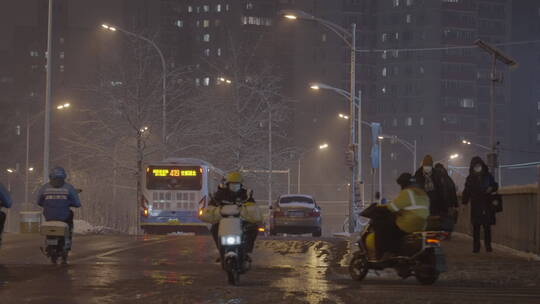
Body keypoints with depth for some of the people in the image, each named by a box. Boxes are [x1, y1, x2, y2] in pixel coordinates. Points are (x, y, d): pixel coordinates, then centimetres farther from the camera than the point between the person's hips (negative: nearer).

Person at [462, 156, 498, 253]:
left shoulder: (488, 176, 7)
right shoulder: (470, 178, 8)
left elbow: (495, 186, 14)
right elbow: (466, 192, 8)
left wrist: (491, 188, -9)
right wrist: (464, 203, -3)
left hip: (487, 206, 0)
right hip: (475, 206, 0)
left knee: (487, 227, -1)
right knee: (476, 227, -2)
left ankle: (488, 245, 4)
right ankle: (476, 246, 0)